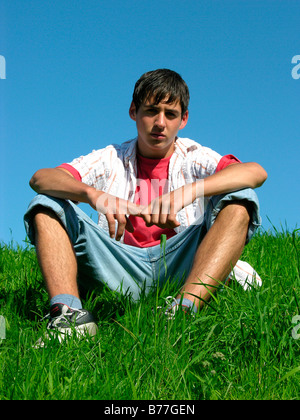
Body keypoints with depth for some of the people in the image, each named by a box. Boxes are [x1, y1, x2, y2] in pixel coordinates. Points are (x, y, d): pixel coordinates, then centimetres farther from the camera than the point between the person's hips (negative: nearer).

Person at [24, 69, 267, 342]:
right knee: (47, 205, -7)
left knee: (238, 199, -19)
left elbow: (256, 172, -12)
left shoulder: (195, 158, 10)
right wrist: (93, 194, -26)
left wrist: (190, 190, -28)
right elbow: (40, 179, -4)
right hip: (121, 266, 2)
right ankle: (68, 311, -33)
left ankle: (184, 309, -41)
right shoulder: (111, 160, 13)